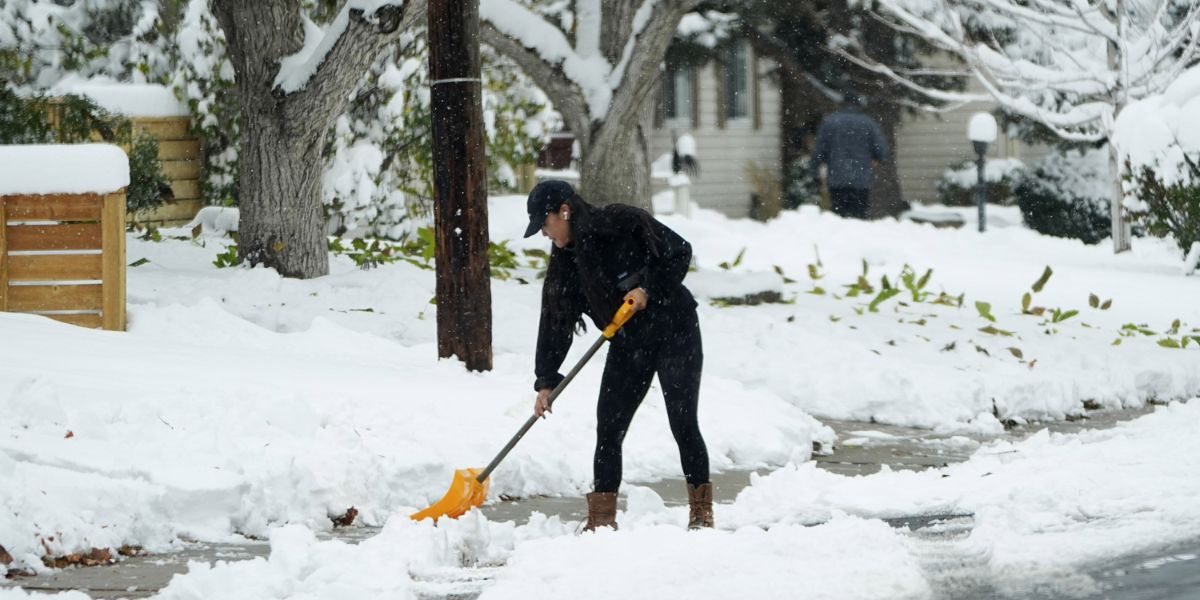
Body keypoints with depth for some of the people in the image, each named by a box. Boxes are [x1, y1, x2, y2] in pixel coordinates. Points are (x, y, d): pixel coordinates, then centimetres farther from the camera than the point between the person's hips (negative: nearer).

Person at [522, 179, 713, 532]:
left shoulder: (623, 224, -15)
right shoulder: (565, 263, 3)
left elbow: (680, 252, -11)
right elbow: (555, 325, 3)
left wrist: (648, 290, -20)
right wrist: (546, 381, -2)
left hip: (674, 333, -6)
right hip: (627, 344, 6)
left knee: (683, 423, -6)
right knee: (608, 428, -2)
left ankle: (702, 511, 6)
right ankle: (602, 519, 2)